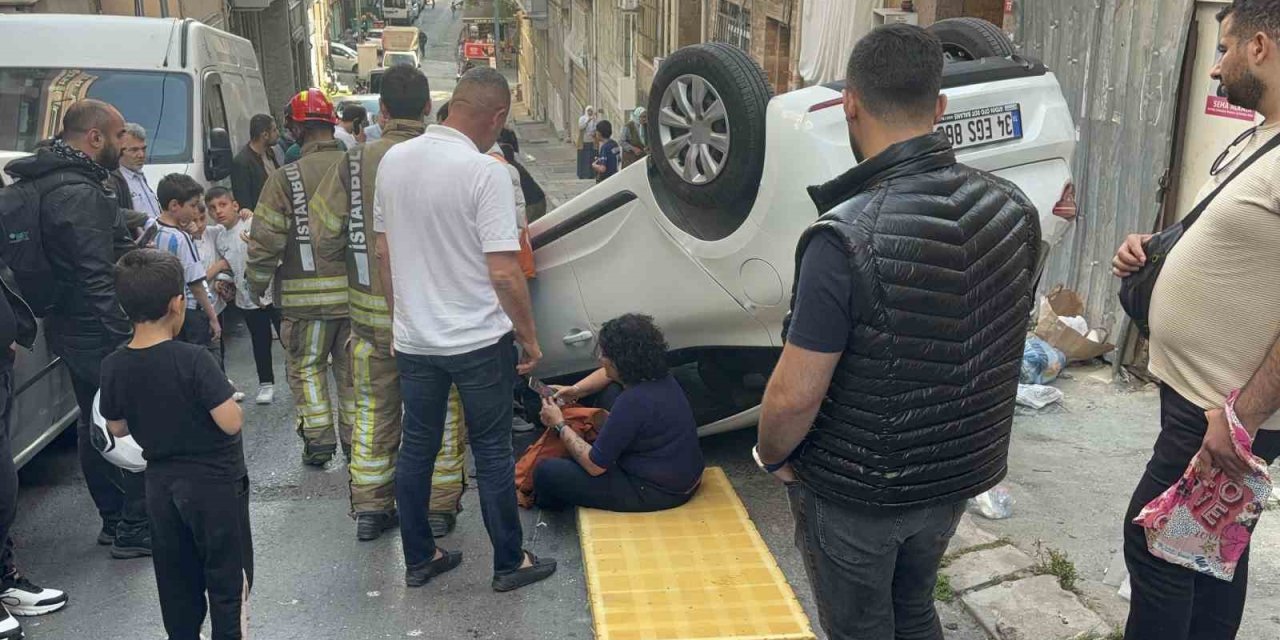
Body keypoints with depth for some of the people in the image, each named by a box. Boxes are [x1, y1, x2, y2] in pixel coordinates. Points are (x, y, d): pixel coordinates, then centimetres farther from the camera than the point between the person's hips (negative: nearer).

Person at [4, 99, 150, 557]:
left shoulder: (49, 182, 11)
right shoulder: (79, 195, -22)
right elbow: (98, 279, -27)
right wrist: (125, 338, -26)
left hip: (72, 330, 11)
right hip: (98, 334, -11)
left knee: (95, 424, 17)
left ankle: (113, 520, 29)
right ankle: (135, 528, 6)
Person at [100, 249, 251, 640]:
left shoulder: (114, 367, -6)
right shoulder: (192, 360, -23)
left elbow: (117, 428, 7)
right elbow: (231, 422, -24)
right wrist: (225, 398, -5)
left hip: (161, 486, 5)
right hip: (215, 483, -5)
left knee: (176, 580, 18)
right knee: (228, 579, 9)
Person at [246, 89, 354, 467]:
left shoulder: (285, 178, -9)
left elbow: (265, 241, -9)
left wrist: (256, 284, 6)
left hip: (307, 296, -3)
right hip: (357, 291, 3)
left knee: (306, 367, 13)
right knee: (352, 368, 14)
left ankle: (318, 440, 13)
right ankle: (355, 441, 21)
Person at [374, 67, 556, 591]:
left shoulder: (393, 161, 2)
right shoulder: (485, 172, -18)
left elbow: (383, 251, 10)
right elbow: (504, 271, -21)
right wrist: (529, 336, -8)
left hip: (414, 340, 6)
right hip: (479, 341, -5)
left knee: (416, 447, 15)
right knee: (492, 451, 7)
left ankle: (419, 558, 27)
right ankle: (509, 563, 19)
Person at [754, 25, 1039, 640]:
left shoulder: (847, 237, -30)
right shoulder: (1012, 208, -8)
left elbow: (795, 396, -25)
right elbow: (993, 341, 6)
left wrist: (771, 455, -5)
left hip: (855, 493, -5)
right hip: (959, 474, 6)